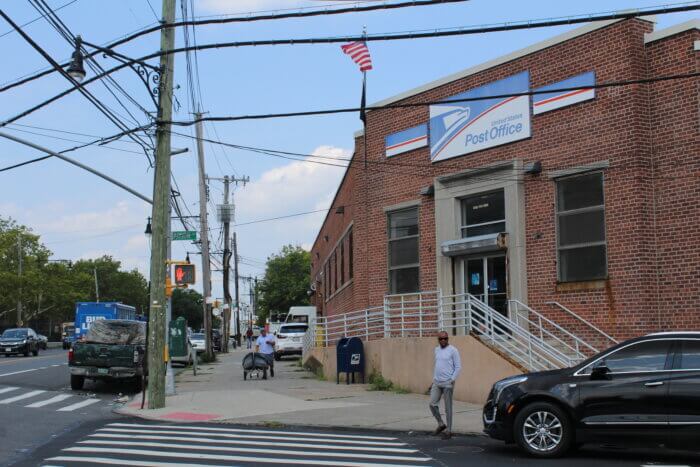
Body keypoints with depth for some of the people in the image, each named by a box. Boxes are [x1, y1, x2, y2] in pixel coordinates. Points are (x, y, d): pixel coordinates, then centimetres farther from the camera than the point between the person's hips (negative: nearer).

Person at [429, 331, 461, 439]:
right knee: (432, 404, 1)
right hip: (436, 382, 6)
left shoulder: (453, 350, -7)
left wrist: (452, 380, -15)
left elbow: (458, 367, -9)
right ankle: (441, 424, 19)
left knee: (448, 408, 0)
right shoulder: (436, 350, 12)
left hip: (447, 383, -6)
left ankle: (448, 430, 9)